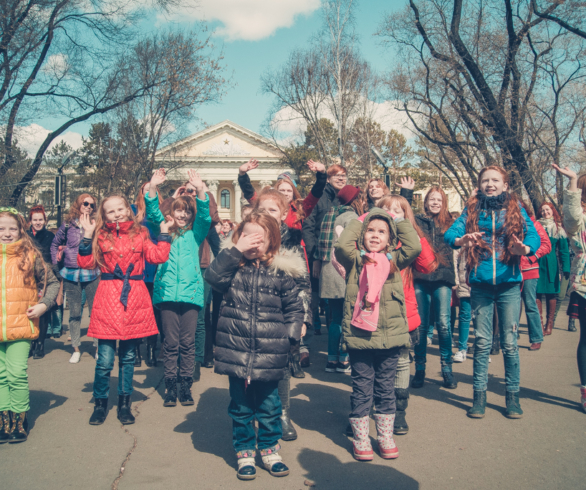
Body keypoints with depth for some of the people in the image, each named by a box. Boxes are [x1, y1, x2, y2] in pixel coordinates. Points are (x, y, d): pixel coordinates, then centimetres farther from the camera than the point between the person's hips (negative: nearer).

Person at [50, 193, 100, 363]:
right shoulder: (68, 225, 4)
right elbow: (54, 244, 17)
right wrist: (56, 262, 9)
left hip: (92, 274, -1)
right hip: (71, 275, 1)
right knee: (74, 313, 8)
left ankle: (98, 347, 11)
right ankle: (76, 349, 17)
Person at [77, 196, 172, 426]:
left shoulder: (140, 234, 8)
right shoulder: (100, 236, 6)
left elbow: (157, 256, -3)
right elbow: (86, 263, -3)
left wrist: (164, 232, 0)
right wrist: (87, 235, -7)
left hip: (134, 299, 1)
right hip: (108, 298, -1)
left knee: (128, 357, 11)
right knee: (105, 359, -2)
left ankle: (124, 404, 24)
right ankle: (100, 404, 17)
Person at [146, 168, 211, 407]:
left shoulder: (196, 233, 12)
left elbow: (205, 215, -5)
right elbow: (154, 212, -2)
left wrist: (200, 189, -21)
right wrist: (152, 187, -19)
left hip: (191, 291, 0)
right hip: (167, 291, 0)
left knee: (188, 342, 2)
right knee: (171, 343, 2)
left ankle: (185, 386, 11)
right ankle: (170, 387, 10)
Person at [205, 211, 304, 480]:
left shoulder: (281, 271, -1)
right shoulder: (232, 266, 1)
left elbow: (294, 306, 7)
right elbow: (212, 276, -19)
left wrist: (290, 333, -3)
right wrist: (236, 250, -19)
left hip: (268, 355, 0)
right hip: (236, 352, 0)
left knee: (268, 407, 13)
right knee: (240, 408, 13)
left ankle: (269, 449, 32)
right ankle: (244, 452, 28)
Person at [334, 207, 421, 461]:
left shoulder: (394, 260, 8)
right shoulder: (355, 261, 2)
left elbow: (414, 247, -7)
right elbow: (342, 246, -17)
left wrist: (400, 222, 4)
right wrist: (358, 222, -3)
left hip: (390, 336, 2)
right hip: (359, 335, -2)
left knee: (386, 388, 15)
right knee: (361, 389, 8)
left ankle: (385, 436, 29)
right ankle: (360, 438, 21)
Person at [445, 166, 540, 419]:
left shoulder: (515, 208, 5)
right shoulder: (472, 210, 7)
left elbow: (534, 235, -6)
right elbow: (450, 233, -6)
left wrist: (524, 248, -29)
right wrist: (461, 240, -29)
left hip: (509, 283, -1)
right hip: (480, 284, 1)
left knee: (509, 342, 2)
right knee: (482, 341, 5)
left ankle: (513, 395, 15)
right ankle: (479, 395, 15)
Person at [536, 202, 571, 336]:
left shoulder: (558, 229, 6)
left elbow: (564, 251, 5)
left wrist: (565, 268, -3)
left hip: (550, 264, 0)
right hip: (536, 263, 0)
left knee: (551, 294, 2)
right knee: (537, 293, -4)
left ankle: (549, 324, 10)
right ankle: (539, 323, 4)